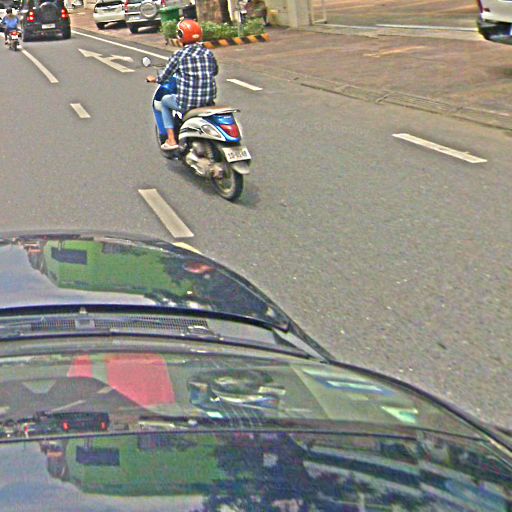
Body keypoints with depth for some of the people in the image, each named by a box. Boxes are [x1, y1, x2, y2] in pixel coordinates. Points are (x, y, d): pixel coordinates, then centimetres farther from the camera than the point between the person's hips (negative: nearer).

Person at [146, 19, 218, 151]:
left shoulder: (179, 56, -9)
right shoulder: (208, 53, 3)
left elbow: (164, 77, 0)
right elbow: (215, 71, 20)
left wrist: (154, 79, 22)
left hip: (187, 103, -4)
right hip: (208, 100, 4)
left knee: (165, 101, 25)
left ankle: (171, 139, 19)